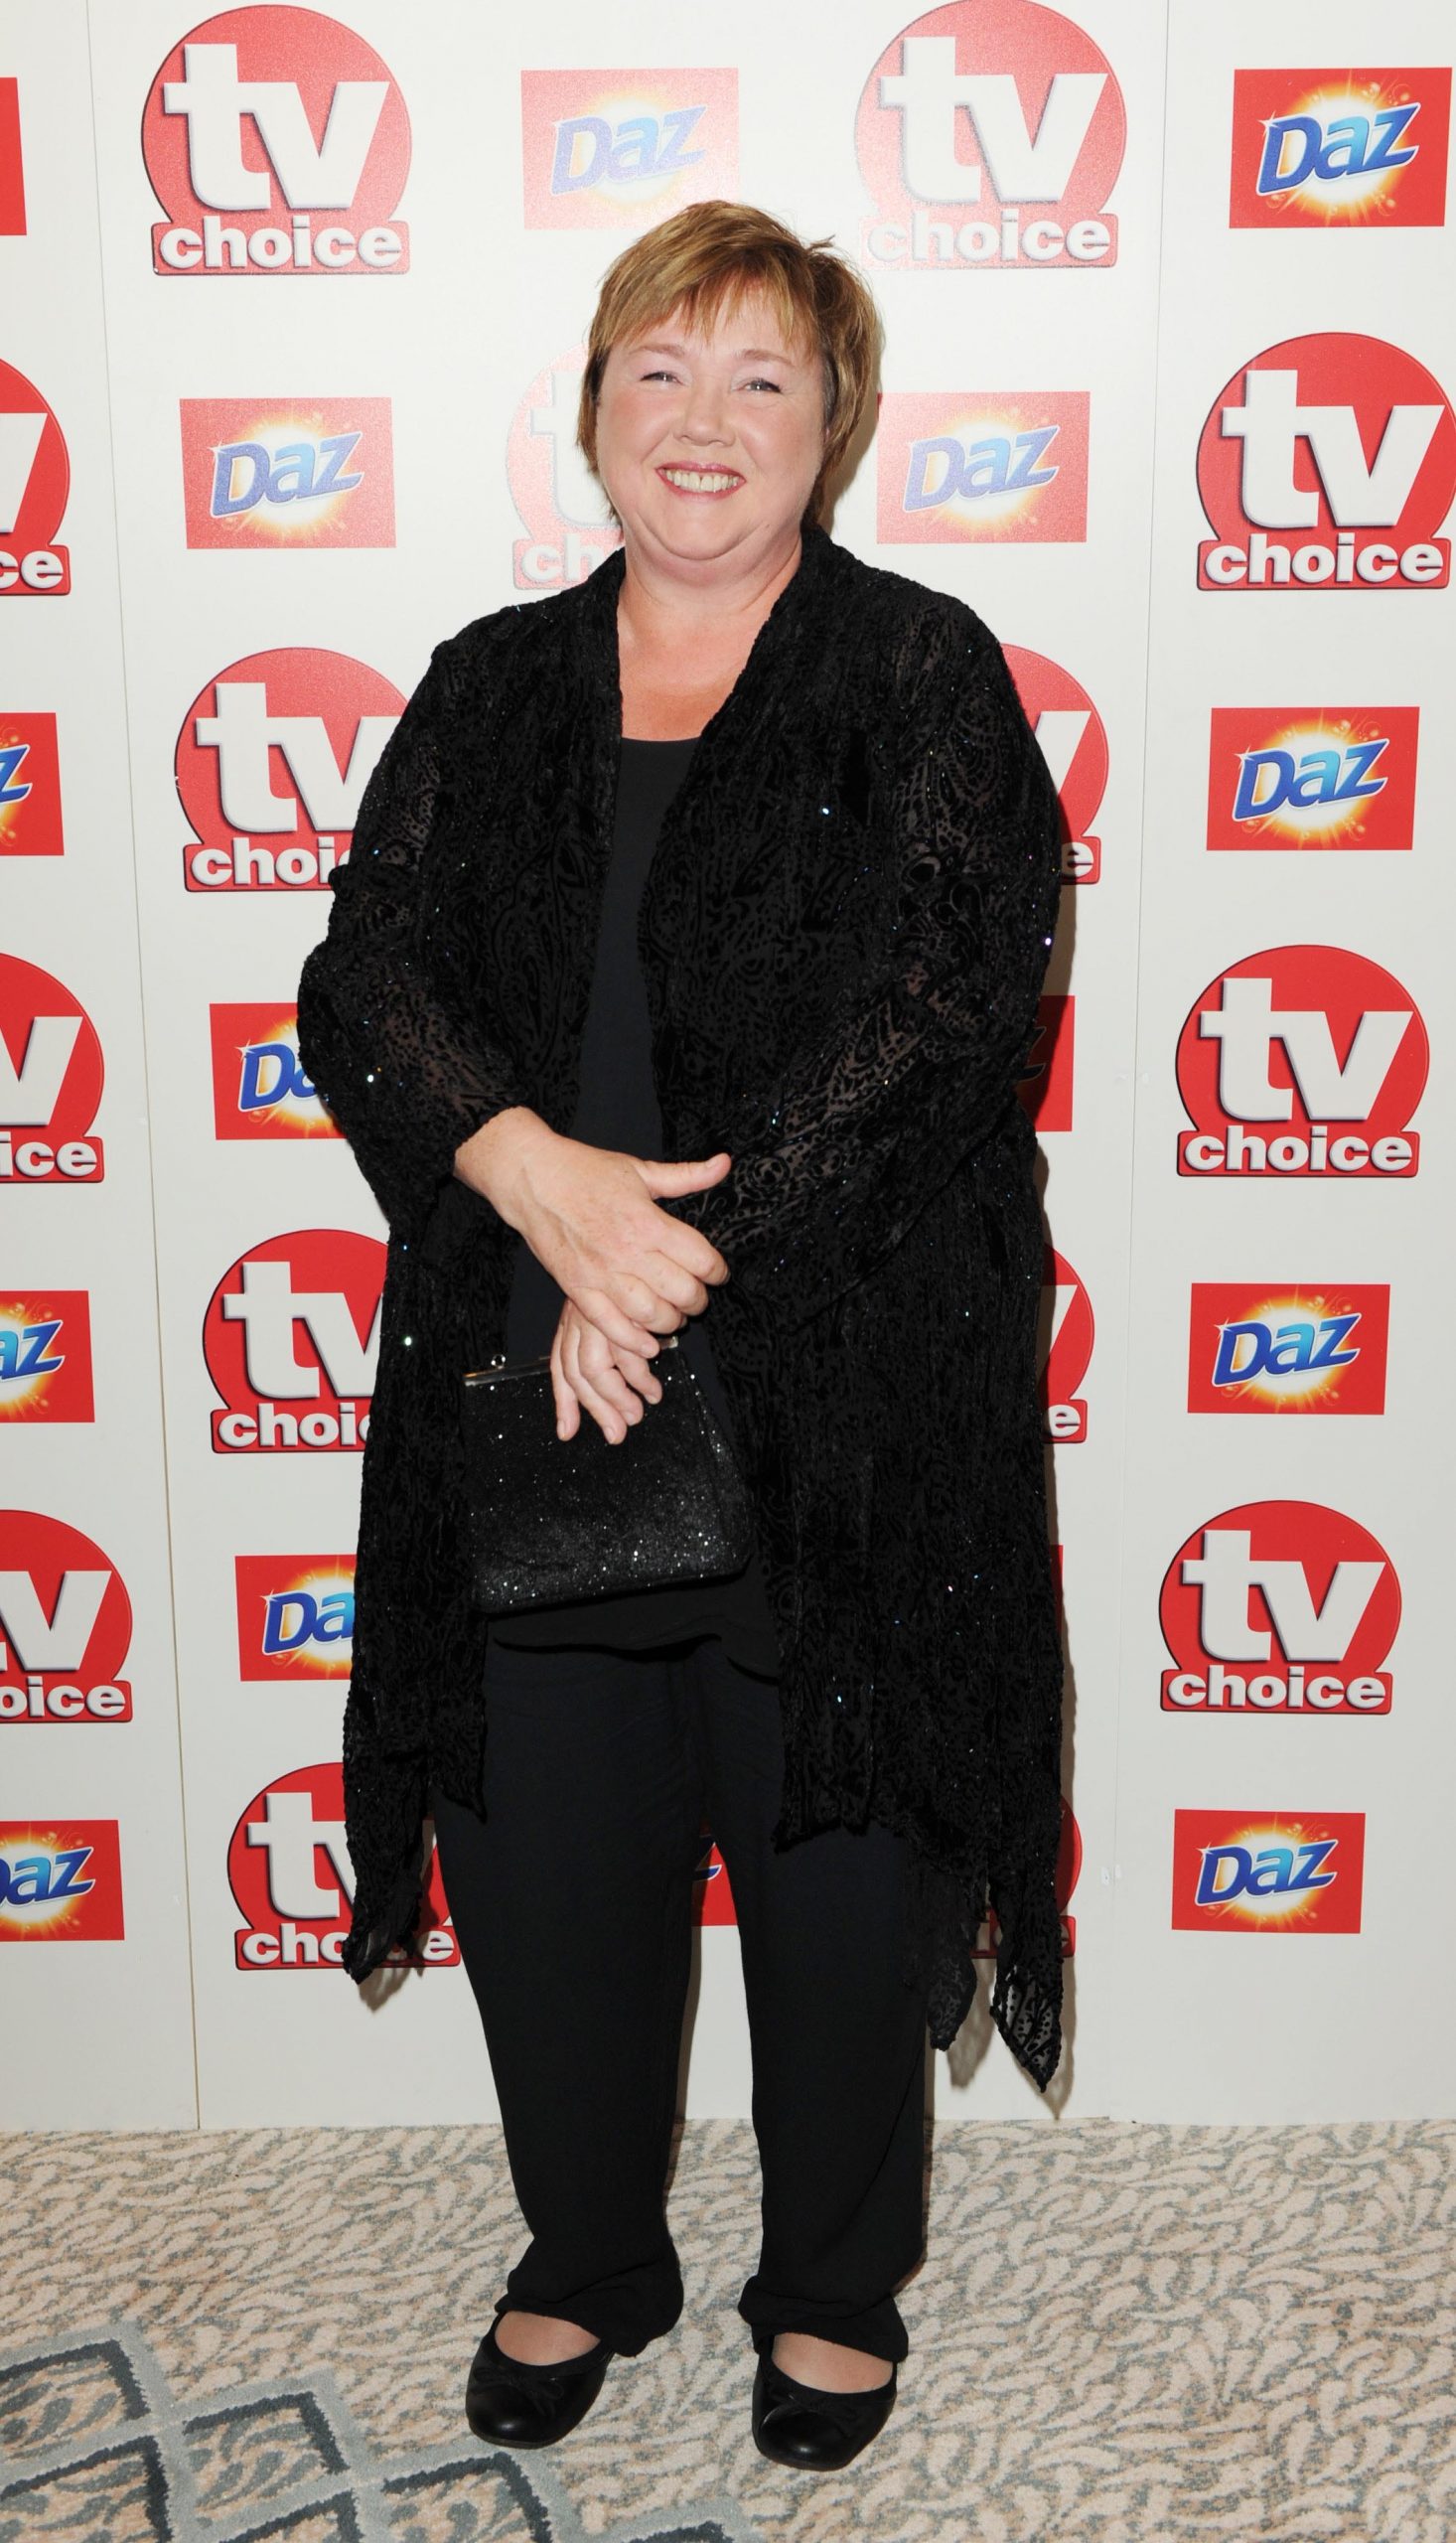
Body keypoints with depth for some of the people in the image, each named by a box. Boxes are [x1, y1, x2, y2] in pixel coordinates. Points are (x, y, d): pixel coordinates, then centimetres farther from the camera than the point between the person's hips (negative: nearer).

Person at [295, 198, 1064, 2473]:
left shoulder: (924, 677, -1)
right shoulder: (493, 689, 10)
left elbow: (928, 1009, -12)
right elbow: (365, 981, 0)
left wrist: (676, 1267, -19)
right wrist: (537, 1172, -19)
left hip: (839, 1390, -3)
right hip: (524, 1377, 4)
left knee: (837, 1858, 10)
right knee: (548, 1857, 14)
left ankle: (837, 2287, 37)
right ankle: (587, 2262, 40)